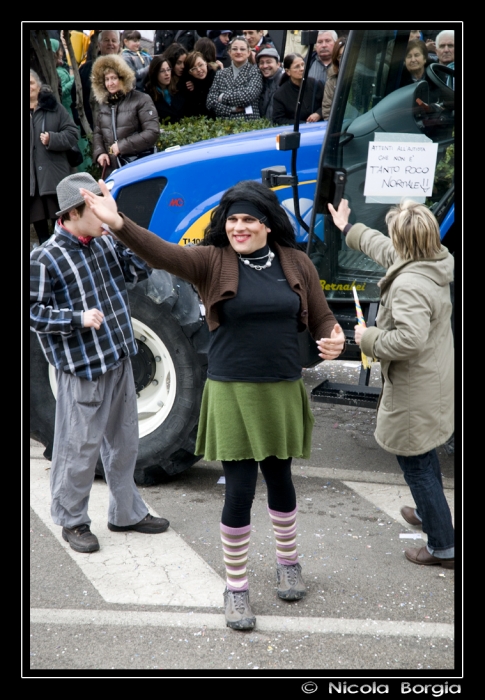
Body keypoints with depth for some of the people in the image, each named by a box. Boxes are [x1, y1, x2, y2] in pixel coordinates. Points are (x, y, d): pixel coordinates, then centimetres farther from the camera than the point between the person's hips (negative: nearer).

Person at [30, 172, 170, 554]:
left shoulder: (104, 242, 4)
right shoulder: (46, 258, -16)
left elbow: (141, 270, 6)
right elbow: (34, 312, -14)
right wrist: (78, 318, -25)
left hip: (119, 360, 7)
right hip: (82, 369, -7)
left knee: (124, 443, 18)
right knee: (80, 448, 4)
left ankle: (126, 512, 33)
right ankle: (73, 521, 22)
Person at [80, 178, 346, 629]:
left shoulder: (296, 263, 3)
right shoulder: (212, 262, -7)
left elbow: (322, 318, 11)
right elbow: (164, 254, -24)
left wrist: (333, 340, -12)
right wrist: (119, 224, -41)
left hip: (283, 391, 3)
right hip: (232, 392, -3)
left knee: (279, 479, 18)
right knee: (239, 490, 0)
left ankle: (287, 562, 42)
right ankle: (235, 587, 18)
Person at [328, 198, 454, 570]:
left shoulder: (408, 284, -29)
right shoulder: (435, 264, 1)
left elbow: (410, 339, -38)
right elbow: (384, 249, 19)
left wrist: (369, 338, -21)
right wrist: (350, 229, 32)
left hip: (415, 392, -10)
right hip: (434, 382, 10)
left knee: (416, 464, 2)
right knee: (424, 455, 29)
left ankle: (443, 547, 12)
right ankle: (428, 513, 49)